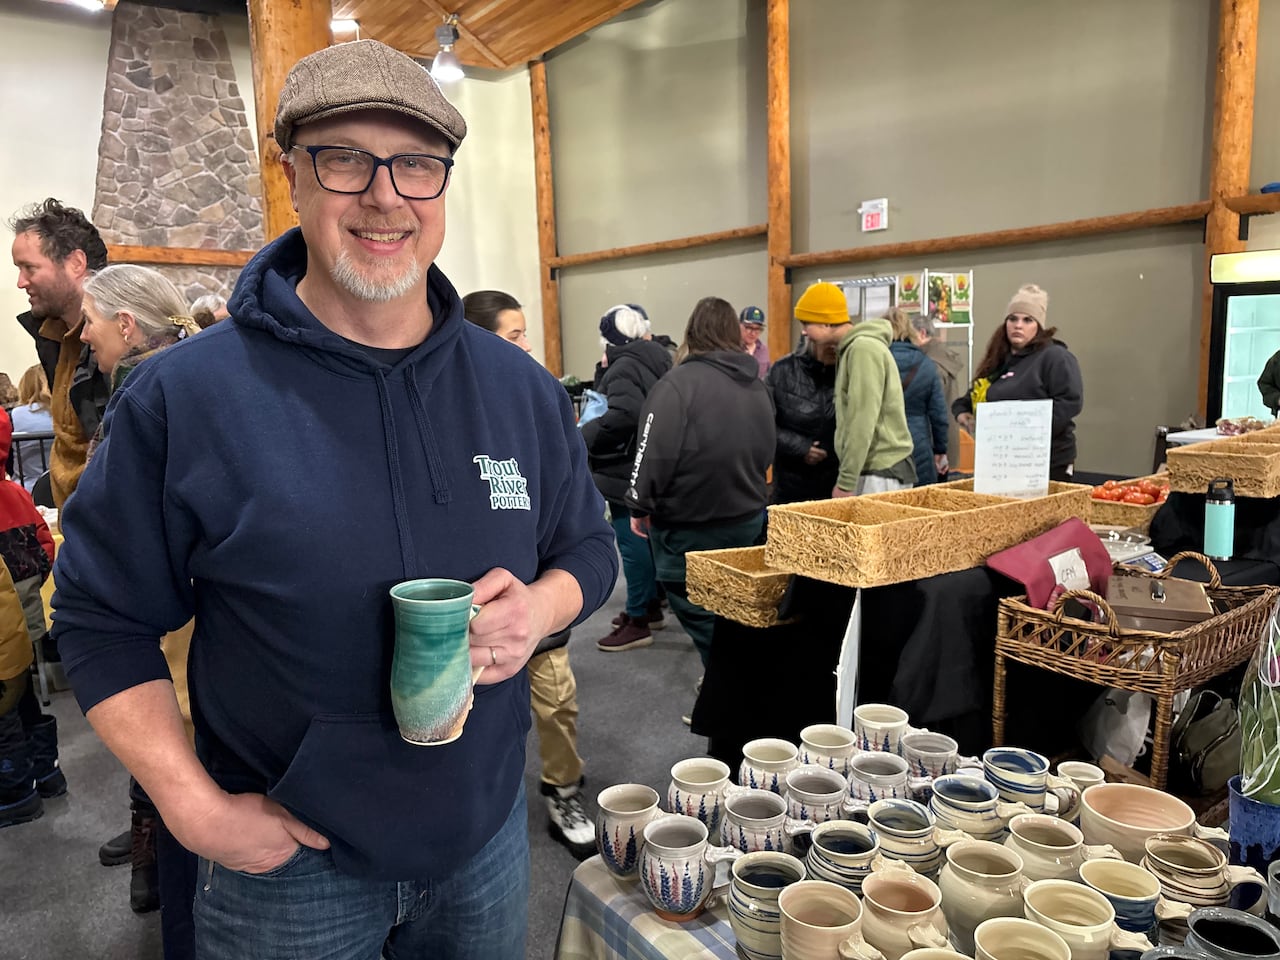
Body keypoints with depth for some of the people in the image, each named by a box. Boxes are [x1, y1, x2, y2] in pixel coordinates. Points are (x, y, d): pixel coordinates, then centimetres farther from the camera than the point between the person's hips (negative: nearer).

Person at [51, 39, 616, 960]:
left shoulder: (525, 391, -4)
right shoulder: (182, 397, -14)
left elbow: (590, 546, 6)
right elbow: (102, 617, -6)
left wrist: (542, 607, -16)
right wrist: (196, 809, -13)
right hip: (289, 858, -2)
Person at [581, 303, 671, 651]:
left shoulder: (625, 367, -18)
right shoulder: (655, 360, 13)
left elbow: (622, 416, -34)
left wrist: (582, 438, -24)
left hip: (629, 471, -10)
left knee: (633, 544, -4)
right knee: (648, 538, 18)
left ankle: (638, 622, 4)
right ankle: (651, 607, 30)